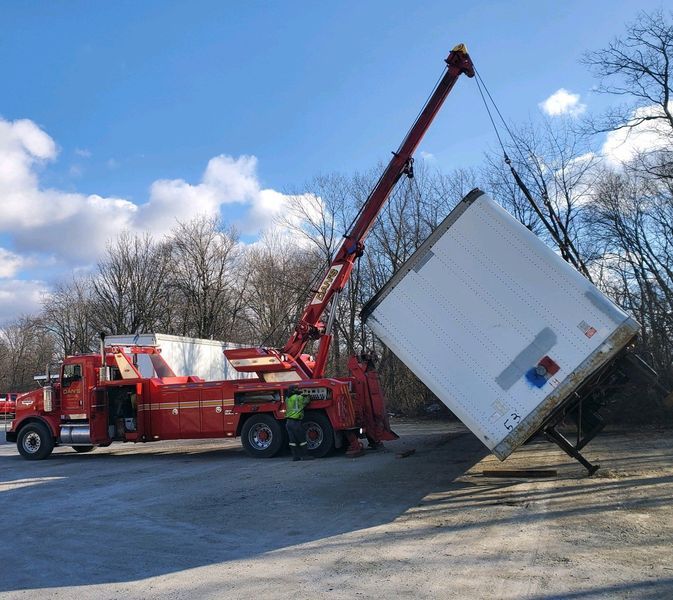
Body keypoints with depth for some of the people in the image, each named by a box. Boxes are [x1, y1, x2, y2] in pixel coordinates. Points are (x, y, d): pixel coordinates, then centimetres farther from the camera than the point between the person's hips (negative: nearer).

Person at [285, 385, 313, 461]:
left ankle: (295, 456, 10)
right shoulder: (299, 398, -8)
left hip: (288, 421, 7)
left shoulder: (287, 399, 11)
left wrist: (301, 395, 26)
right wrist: (308, 397, 28)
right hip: (296, 422, -7)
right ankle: (305, 455, 5)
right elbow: (306, 400, 8)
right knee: (302, 439, 2)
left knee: (292, 440, 8)